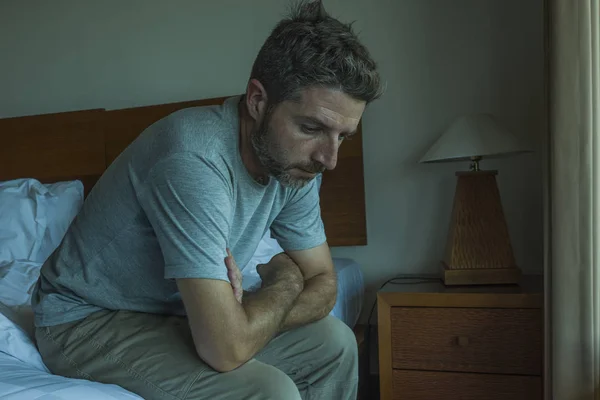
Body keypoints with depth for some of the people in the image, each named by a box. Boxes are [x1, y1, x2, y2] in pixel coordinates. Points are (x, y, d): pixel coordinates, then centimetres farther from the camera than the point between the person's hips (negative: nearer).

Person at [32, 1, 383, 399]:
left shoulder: (294, 162, -10)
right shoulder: (193, 162, -34)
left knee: (335, 343, 2)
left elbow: (324, 284, -2)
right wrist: (285, 278, -16)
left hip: (175, 313, 7)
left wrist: (243, 315, -21)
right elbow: (226, 349, -35)